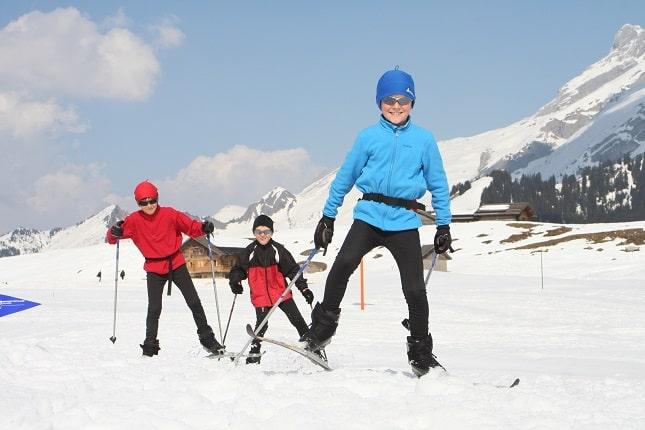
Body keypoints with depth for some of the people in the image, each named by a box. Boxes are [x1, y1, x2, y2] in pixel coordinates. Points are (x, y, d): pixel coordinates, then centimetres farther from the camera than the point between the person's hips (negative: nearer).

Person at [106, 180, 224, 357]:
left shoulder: (169, 214, -7)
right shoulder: (134, 220, -6)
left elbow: (190, 226, 1)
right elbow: (112, 238, -4)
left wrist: (204, 228, -19)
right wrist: (115, 232, -27)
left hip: (176, 263, 1)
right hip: (154, 268, -1)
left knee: (194, 302, 3)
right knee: (154, 308, -6)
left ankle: (207, 338, 16)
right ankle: (150, 345, 7)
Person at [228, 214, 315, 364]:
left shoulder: (278, 250, -3)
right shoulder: (249, 252, 0)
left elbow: (293, 270, 0)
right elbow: (239, 269, 11)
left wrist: (304, 288, -6)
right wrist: (234, 281, -10)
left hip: (281, 293, 0)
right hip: (260, 296, 0)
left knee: (297, 320, 1)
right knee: (261, 324, -6)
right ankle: (254, 351, 10)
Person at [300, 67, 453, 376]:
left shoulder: (424, 140, 8)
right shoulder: (369, 137, 8)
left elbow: (438, 184, 14)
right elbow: (345, 177, 14)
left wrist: (444, 225, 10)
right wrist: (328, 217, 13)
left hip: (405, 223, 0)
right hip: (369, 216, 0)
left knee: (415, 289, -3)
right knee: (343, 264, -24)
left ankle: (421, 353, 13)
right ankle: (322, 328, -10)